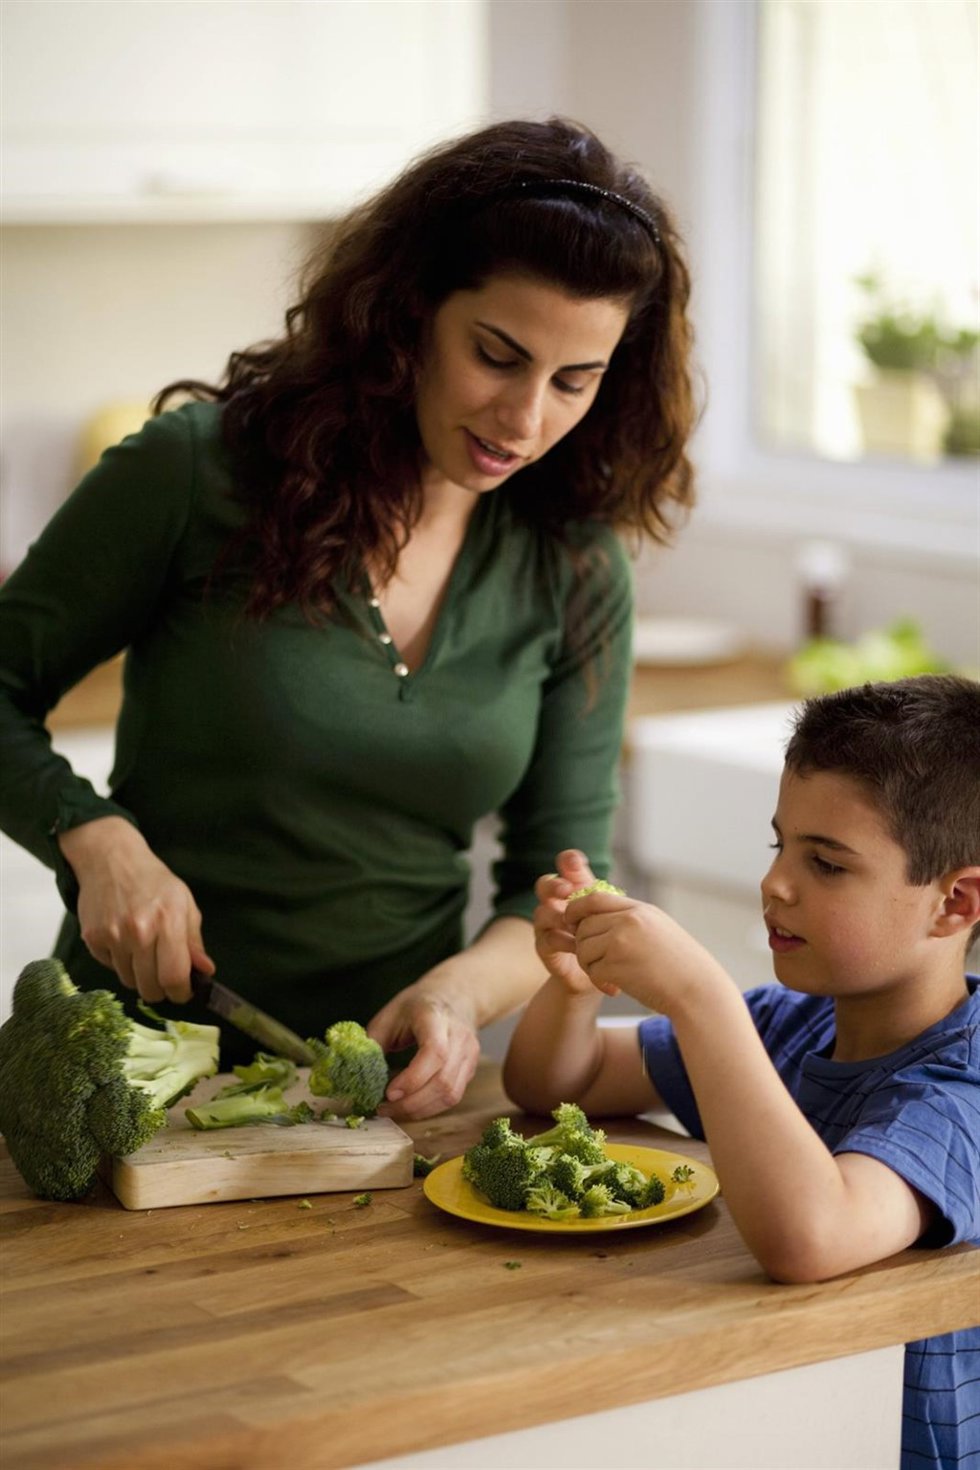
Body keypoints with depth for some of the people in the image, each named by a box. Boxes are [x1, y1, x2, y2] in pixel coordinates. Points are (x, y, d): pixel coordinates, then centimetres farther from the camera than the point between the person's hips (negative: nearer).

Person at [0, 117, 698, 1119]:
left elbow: (560, 879, 6)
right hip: (146, 1060, -2)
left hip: (390, 1076, 3)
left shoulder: (575, 574, 3)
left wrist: (459, 992, -14)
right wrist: (99, 840, -16)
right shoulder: (197, 469, -7)